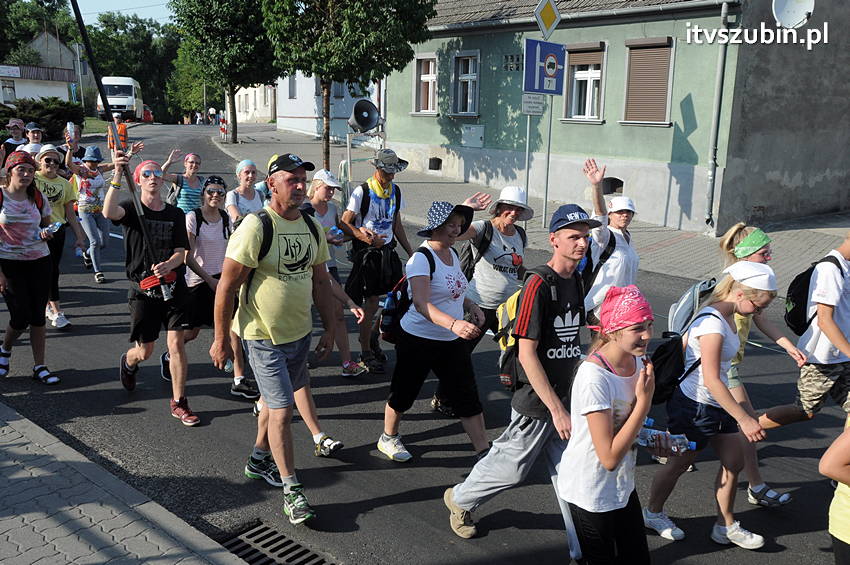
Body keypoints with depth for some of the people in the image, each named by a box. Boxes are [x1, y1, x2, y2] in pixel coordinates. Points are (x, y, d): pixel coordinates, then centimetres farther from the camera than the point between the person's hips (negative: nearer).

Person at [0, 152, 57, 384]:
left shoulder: (38, 198, 4)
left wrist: (45, 233, -8)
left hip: (39, 261, 3)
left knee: (38, 315, 4)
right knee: (21, 315, -7)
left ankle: (39, 366, 15)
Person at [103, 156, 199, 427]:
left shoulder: (175, 214, 5)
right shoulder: (131, 209, -3)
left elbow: (181, 252, 0)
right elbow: (109, 212, -27)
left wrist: (168, 265, -22)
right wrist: (118, 174, -35)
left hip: (173, 286, 2)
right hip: (143, 289, -1)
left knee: (176, 344, -5)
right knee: (144, 351, 8)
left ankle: (178, 402, 7)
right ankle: (128, 362, 46)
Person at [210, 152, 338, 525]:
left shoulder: (312, 227, 3)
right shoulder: (256, 226, -19)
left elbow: (320, 280, 12)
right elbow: (226, 286, -16)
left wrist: (330, 328, 11)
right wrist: (220, 339, -14)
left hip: (300, 332, 7)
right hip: (263, 336, -7)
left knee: (275, 400, 21)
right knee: (282, 410, -5)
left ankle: (259, 460, 42)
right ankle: (291, 489, 8)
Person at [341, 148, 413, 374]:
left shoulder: (396, 191, 9)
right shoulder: (362, 192, -10)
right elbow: (345, 223, -10)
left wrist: (410, 252, 15)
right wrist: (365, 237, -25)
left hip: (388, 248, 6)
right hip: (367, 251, -6)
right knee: (371, 300, -3)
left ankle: (371, 335, 28)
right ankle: (366, 352, 10)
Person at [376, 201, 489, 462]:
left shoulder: (452, 255, 6)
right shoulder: (421, 259, -20)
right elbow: (421, 303, -34)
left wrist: (471, 305, 3)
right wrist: (454, 324, -47)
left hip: (452, 342, 7)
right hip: (419, 340, -7)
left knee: (468, 396, 5)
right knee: (404, 393, 11)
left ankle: (483, 449, 14)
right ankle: (388, 438, 35)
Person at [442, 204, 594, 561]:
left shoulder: (576, 281, 5)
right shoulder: (538, 285, -20)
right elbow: (527, 354, -23)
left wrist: (570, 401, 15)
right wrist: (556, 409, -23)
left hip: (564, 400, 7)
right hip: (536, 403, -7)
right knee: (511, 468, 10)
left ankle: (582, 549, 23)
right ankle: (460, 499, 37)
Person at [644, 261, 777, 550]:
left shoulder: (726, 316, 2)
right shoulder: (713, 323, -27)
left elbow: (684, 341, 12)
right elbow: (712, 380, -29)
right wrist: (744, 419, -28)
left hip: (716, 406, 9)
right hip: (694, 406, -9)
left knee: (734, 462, 13)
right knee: (678, 463, 11)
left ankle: (726, 526, 28)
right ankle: (653, 513, 34)